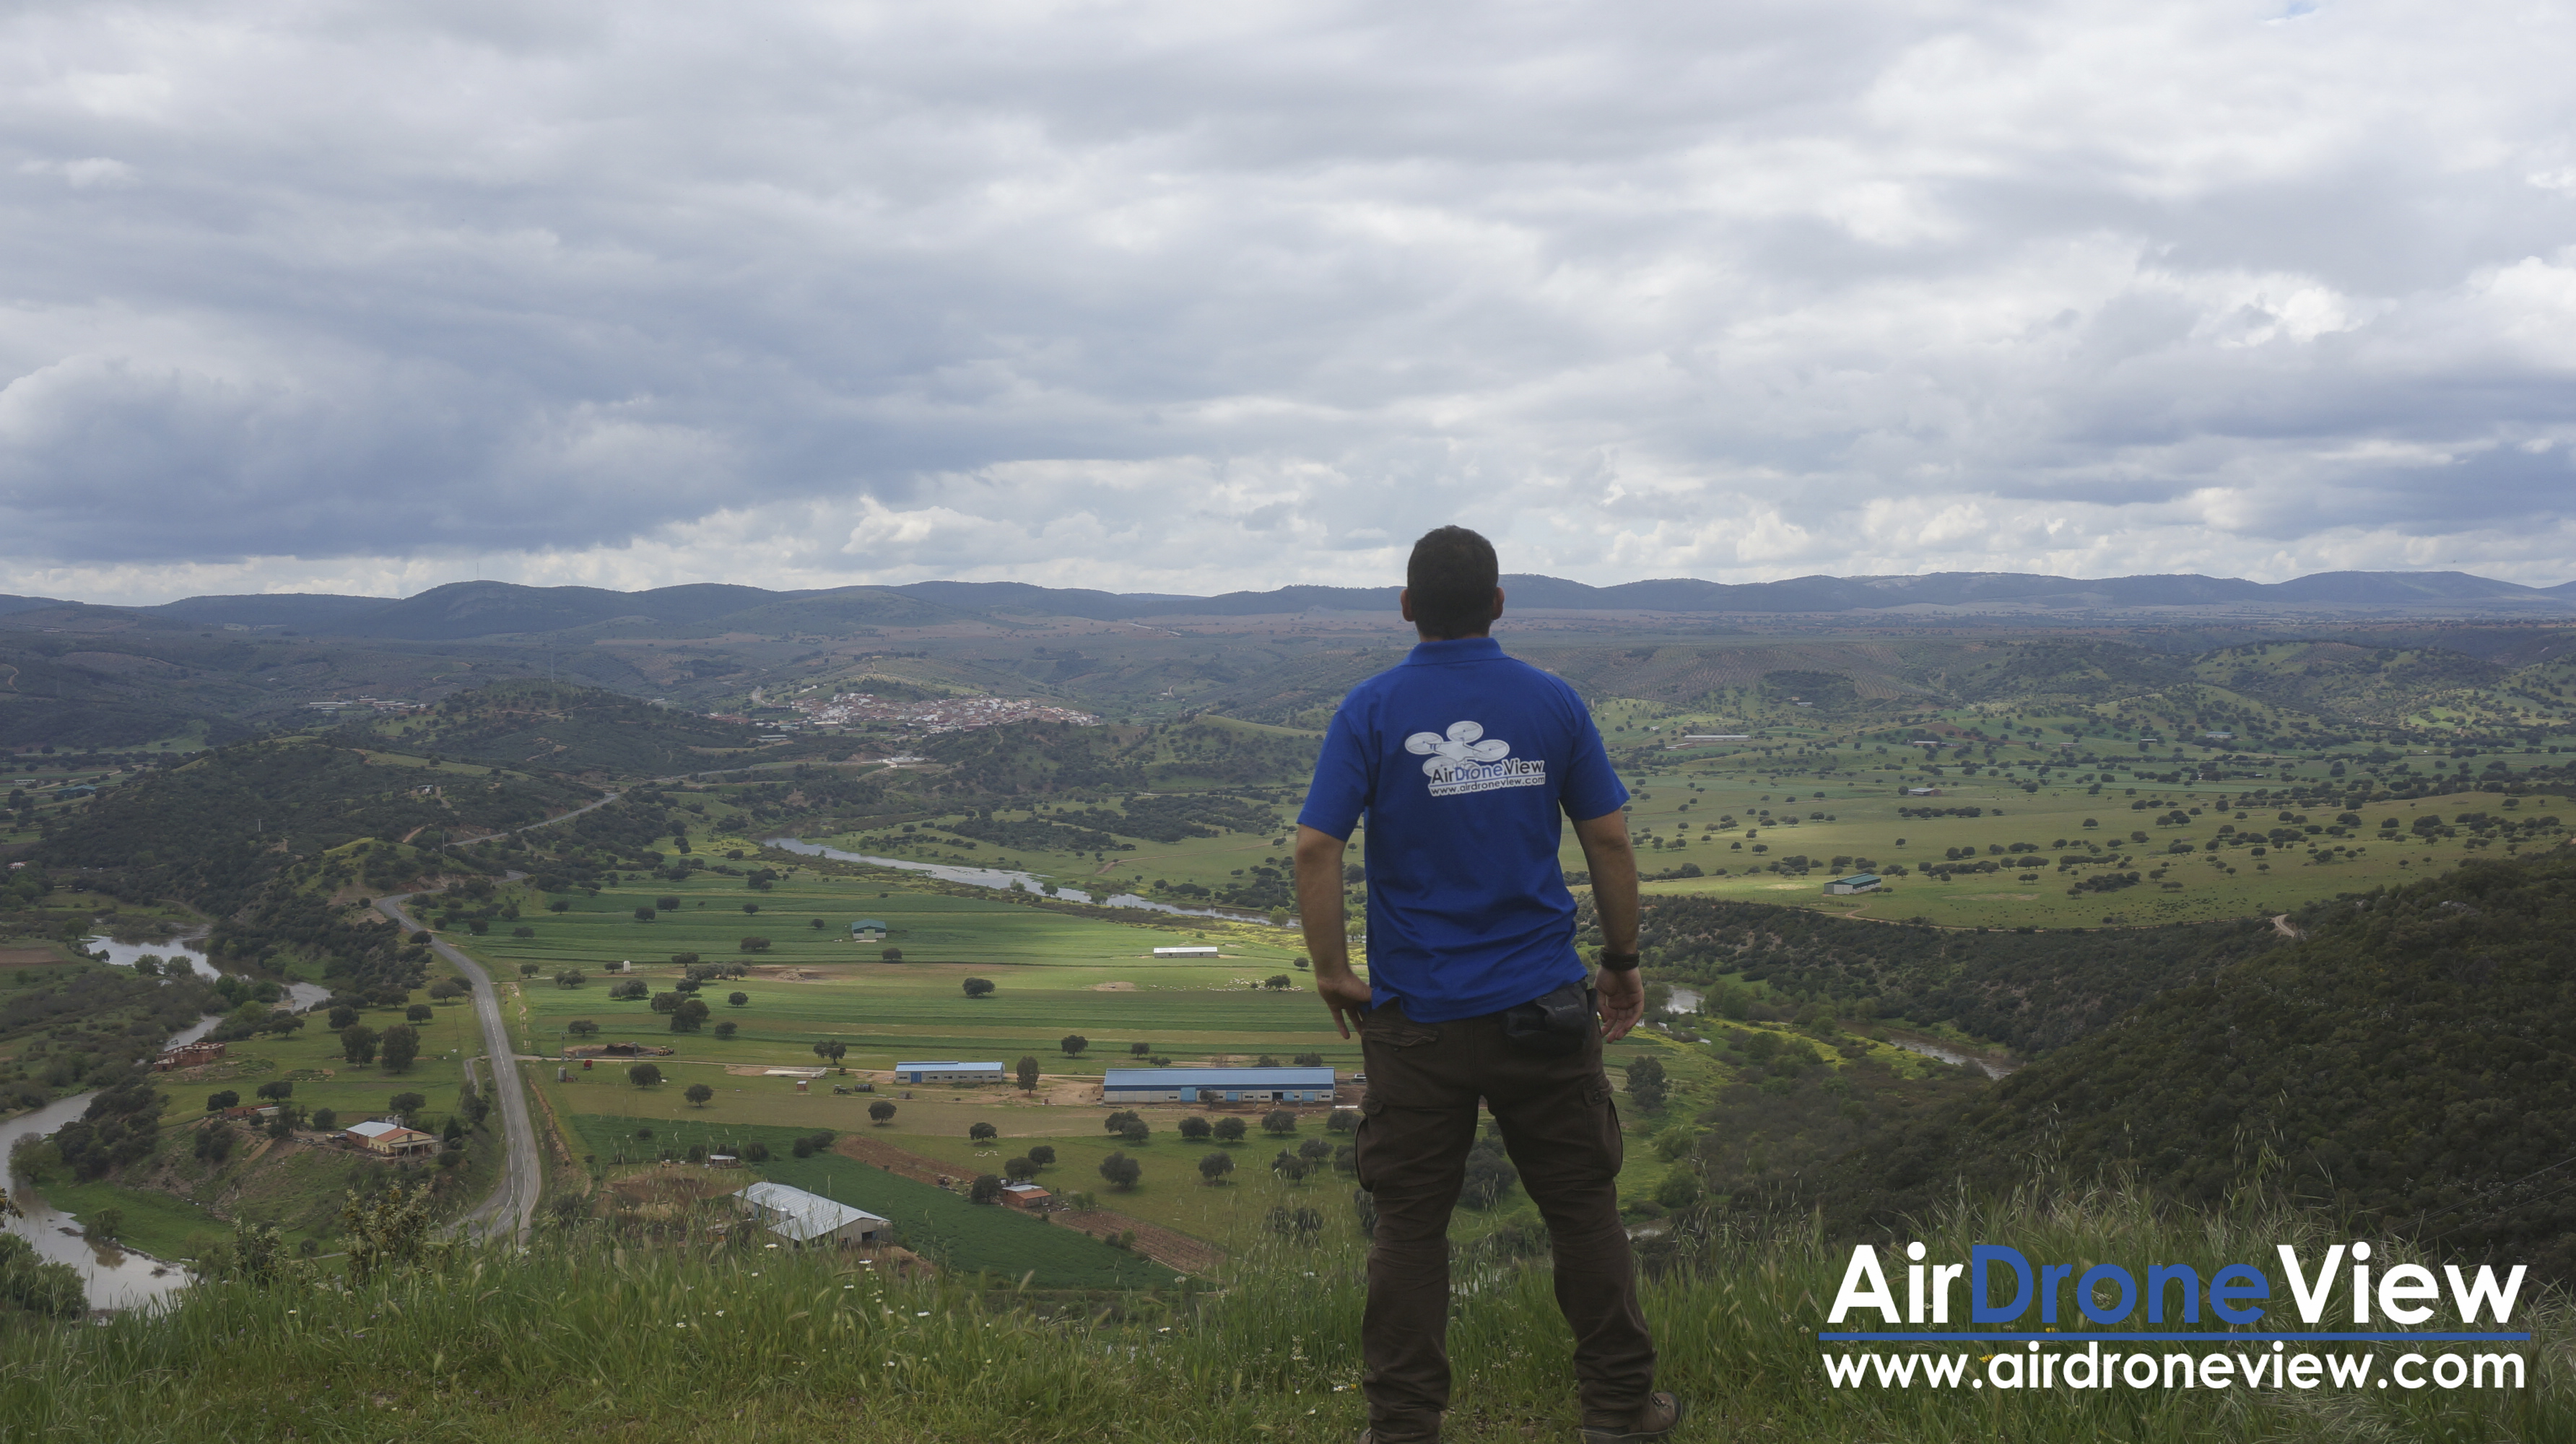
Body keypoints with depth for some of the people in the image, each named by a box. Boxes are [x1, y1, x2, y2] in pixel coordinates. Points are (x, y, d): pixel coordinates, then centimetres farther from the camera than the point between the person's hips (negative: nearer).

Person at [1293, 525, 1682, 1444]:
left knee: (1410, 1226, 7)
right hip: (1542, 1009, 1)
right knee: (1583, 1210, 12)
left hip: (1417, 1016, -1)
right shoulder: (1553, 703, -1)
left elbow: (1315, 848, -12)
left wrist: (1332, 972, -2)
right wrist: (1623, 962, 11)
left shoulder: (1370, 710, -5)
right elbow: (1609, 841, 0)